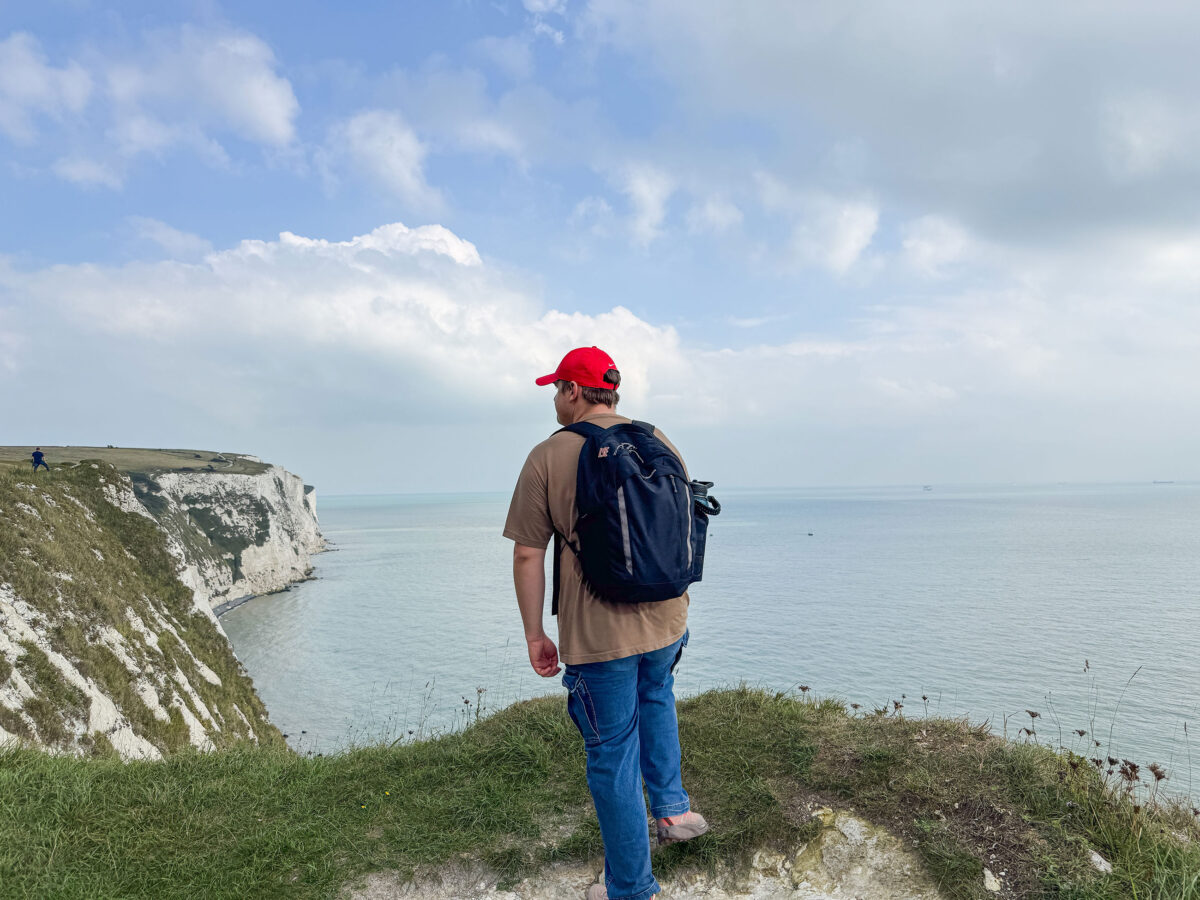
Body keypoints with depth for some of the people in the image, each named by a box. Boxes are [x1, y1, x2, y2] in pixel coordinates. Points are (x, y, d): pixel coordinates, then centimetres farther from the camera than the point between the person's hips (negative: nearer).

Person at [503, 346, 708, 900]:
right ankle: (672, 808, 35)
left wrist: (534, 636, 0)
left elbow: (528, 554, -10)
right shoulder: (659, 443, 4)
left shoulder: (547, 457, -10)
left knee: (613, 756, 10)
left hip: (598, 636, -5)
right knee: (655, 696, 35)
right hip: (667, 620, 5)